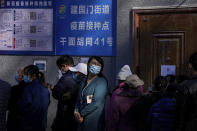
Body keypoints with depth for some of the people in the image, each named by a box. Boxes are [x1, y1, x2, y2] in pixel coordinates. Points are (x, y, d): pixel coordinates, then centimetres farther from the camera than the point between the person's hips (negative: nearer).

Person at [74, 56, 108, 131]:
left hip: (94, 119, -6)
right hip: (81, 119, 6)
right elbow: (79, 99, 13)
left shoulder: (101, 82, -8)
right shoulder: (84, 81, 15)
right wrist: (76, 111, -5)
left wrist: (81, 114, -11)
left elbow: (96, 102, -16)